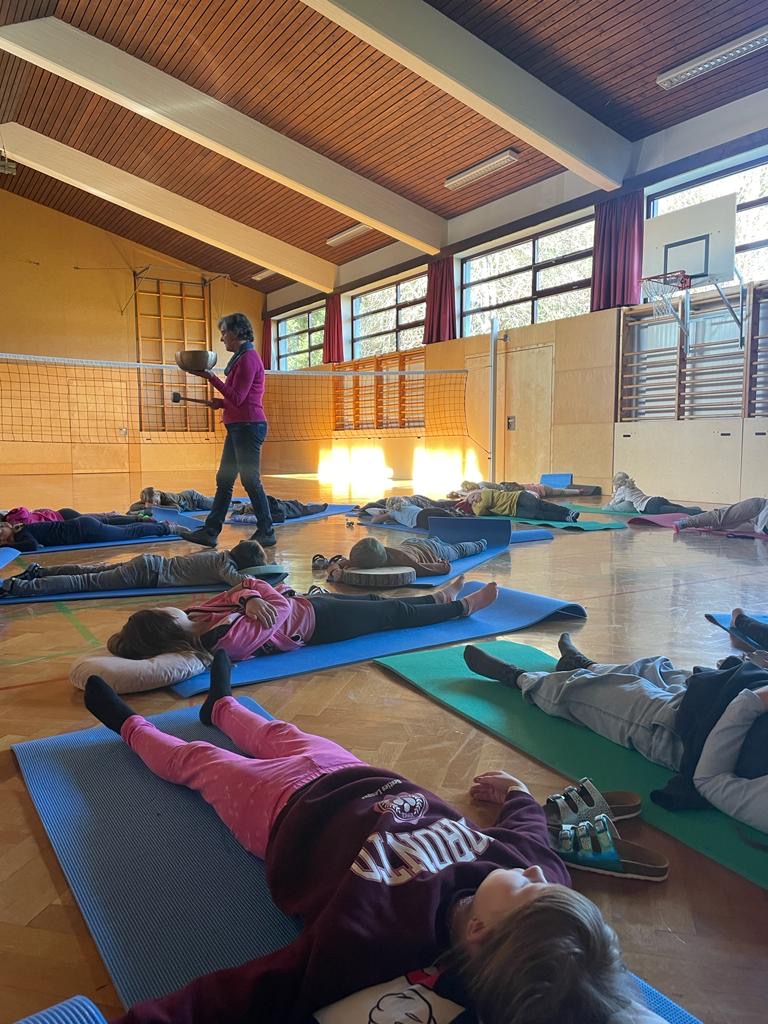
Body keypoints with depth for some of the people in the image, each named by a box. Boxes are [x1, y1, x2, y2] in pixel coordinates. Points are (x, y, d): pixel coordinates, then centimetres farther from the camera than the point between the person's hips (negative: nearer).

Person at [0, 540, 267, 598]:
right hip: (149, 573, -8)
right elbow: (238, 580, -35)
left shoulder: (219, 553, 10)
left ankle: (39, 571, 26)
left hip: (152, 563, 8)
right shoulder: (224, 564, -14)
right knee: (88, 582, -7)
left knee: (91, 572, 18)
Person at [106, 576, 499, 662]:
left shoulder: (194, 619, -12)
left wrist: (248, 597, -26)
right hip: (315, 621, -8)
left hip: (304, 602, 8)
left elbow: (231, 594, -7)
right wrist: (256, 596, -13)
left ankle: (438, 597, 49)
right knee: (395, 614, 11)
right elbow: (280, 607, -28)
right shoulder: (229, 639, -36)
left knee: (376, 601, 24)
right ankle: (462, 607, 35)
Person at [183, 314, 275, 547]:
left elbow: (237, 398, -18)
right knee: (223, 480, 9)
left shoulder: (248, 358, -12)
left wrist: (211, 378, -17)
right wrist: (222, 403, 10)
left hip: (248, 426, -10)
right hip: (238, 427, 10)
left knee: (250, 480, -5)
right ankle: (210, 531, 14)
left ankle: (267, 533, 4)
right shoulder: (241, 357, 19)